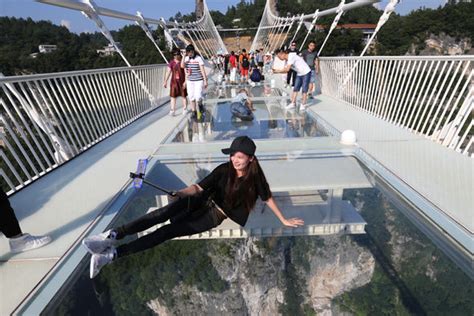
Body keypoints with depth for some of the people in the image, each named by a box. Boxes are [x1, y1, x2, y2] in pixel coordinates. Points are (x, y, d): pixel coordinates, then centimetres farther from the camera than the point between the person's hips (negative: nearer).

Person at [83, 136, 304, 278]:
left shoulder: (255, 177, -14)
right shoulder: (224, 170, -12)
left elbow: (268, 198, 0)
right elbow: (198, 187, -11)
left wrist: (284, 220, 9)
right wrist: (180, 193, -29)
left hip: (216, 216, -2)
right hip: (204, 202, 2)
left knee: (169, 231, -17)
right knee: (168, 212, -28)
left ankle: (112, 254, -20)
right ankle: (113, 235, -29)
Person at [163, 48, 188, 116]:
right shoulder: (171, 63, 5)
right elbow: (168, 72, 2)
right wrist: (165, 81, -4)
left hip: (182, 81, -3)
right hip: (174, 81, 3)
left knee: (184, 96, 6)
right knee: (173, 96, 2)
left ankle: (184, 110, 20)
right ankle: (172, 110, 7)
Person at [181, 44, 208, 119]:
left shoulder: (198, 58, -8)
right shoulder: (186, 58, 5)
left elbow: (202, 70, -10)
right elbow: (182, 66, -10)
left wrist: (205, 81, -13)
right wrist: (184, 55, -12)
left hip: (198, 81, -4)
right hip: (189, 81, 5)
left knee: (198, 97, -14)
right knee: (191, 98, 7)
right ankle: (194, 112, 20)